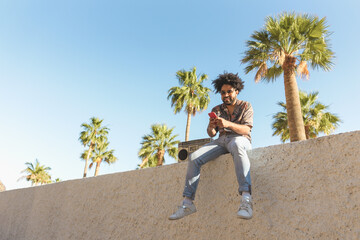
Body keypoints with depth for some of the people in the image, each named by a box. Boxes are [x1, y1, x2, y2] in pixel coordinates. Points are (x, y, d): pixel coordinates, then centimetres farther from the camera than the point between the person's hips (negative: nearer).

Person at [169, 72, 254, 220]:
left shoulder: (245, 106, 9)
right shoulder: (217, 110, 19)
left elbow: (246, 130, -6)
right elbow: (211, 134, 12)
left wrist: (228, 124, -25)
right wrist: (211, 127, -13)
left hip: (240, 139, -4)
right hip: (221, 141, 5)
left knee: (236, 146, -43)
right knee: (194, 157, -20)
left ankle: (246, 197, -54)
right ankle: (187, 203, -20)